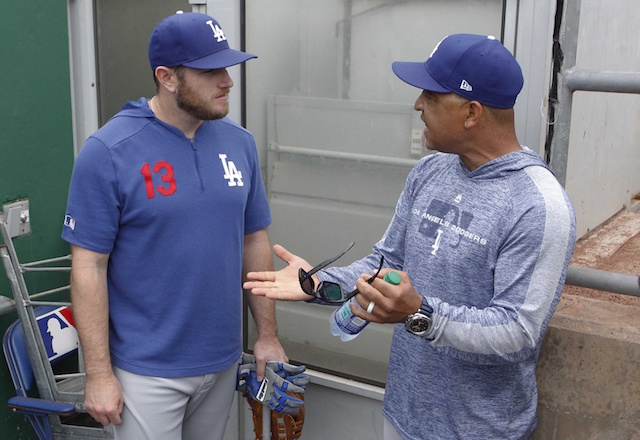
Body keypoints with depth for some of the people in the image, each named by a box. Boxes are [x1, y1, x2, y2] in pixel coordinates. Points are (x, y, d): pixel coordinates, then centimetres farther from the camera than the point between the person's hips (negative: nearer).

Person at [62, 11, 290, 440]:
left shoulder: (239, 143, -1)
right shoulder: (109, 152, -15)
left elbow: (255, 242, 7)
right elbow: (89, 268, -12)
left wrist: (268, 335, 7)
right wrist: (99, 373, -11)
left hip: (222, 360, 5)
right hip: (147, 370, -5)